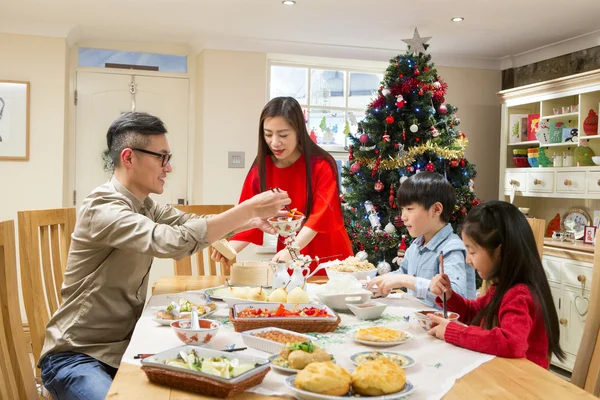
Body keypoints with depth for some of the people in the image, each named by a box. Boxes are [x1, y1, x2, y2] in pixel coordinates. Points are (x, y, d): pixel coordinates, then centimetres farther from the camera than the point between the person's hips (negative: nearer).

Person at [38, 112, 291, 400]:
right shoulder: (103, 208, -23)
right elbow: (174, 241, -35)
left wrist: (252, 220, -10)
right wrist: (248, 208, -31)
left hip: (123, 346, 8)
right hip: (76, 356, -8)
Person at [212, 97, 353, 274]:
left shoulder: (321, 166, -13)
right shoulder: (260, 170, -4)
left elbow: (322, 214, -21)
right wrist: (229, 249, -23)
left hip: (329, 258, -2)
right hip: (289, 262, 2)